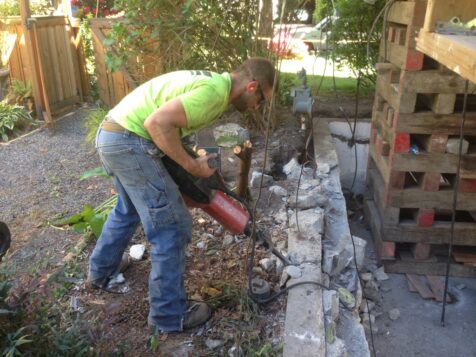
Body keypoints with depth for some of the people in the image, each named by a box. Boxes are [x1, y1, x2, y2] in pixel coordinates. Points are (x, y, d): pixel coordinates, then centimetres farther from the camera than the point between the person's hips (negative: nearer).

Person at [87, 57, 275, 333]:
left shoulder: (213, 82, 14)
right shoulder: (216, 91, -17)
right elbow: (157, 123, -25)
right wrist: (192, 166, -16)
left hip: (112, 135, 11)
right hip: (129, 142, -10)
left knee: (129, 209, 31)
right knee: (173, 227, -1)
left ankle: (101, 271, 50)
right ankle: (170, 315, 13)